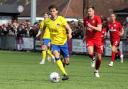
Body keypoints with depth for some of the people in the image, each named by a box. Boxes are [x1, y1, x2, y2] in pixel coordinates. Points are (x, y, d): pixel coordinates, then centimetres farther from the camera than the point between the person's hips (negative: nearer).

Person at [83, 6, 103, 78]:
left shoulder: (97, 18, -10)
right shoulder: (85, 19, 4)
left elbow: (99, 29, -21)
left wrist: (91, 26, -31)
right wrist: (85, 36, 12)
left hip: (97, 39, -2)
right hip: (89, 39, 2)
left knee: (99, 57, 0)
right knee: (90, 53, -27)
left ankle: (97, 71, 23)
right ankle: (93, 59, 9)